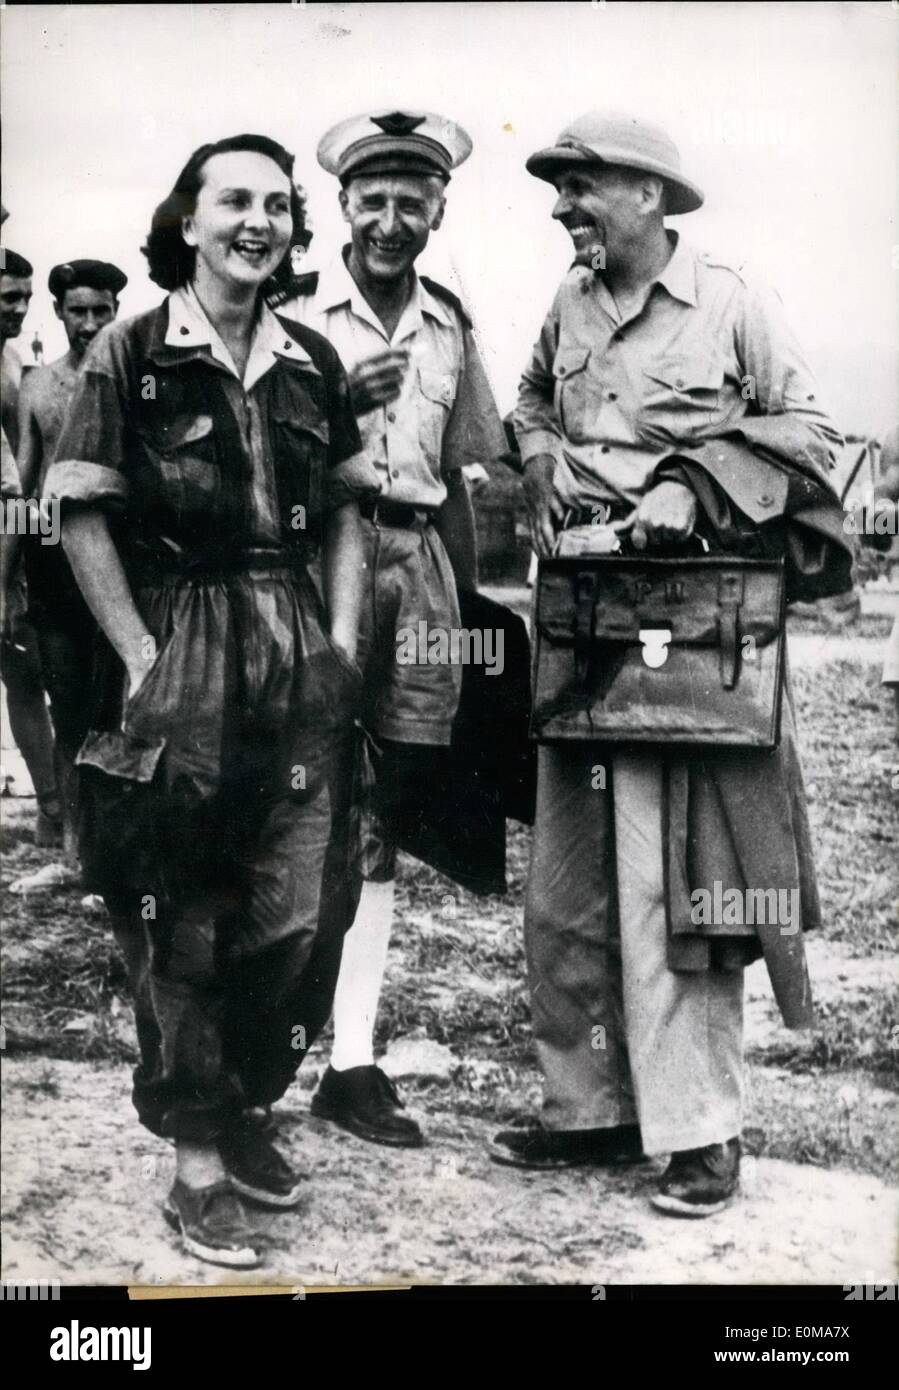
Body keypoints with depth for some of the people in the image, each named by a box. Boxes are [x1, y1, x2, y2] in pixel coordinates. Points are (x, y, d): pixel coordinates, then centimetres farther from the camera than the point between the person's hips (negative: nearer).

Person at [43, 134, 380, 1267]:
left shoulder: (312, 362, 11)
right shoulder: (128, 353, -2)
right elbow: (84, 520, -4)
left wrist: (342, 639, 4)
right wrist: (140, 656, -10)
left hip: (301, 654, 4)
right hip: (178, 655, -4)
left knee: (302, 909, 4)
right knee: (181, 922, 4)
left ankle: (245, 1107, 29)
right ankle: (196, 1162, 18)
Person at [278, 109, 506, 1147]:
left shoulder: (449, 327, 15)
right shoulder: (298, 311, 1)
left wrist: (469, 608, 13)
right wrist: (341, 403, -19)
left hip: (419, 564, 4)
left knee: (378, 813, 5)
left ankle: (353, 1058, 11)